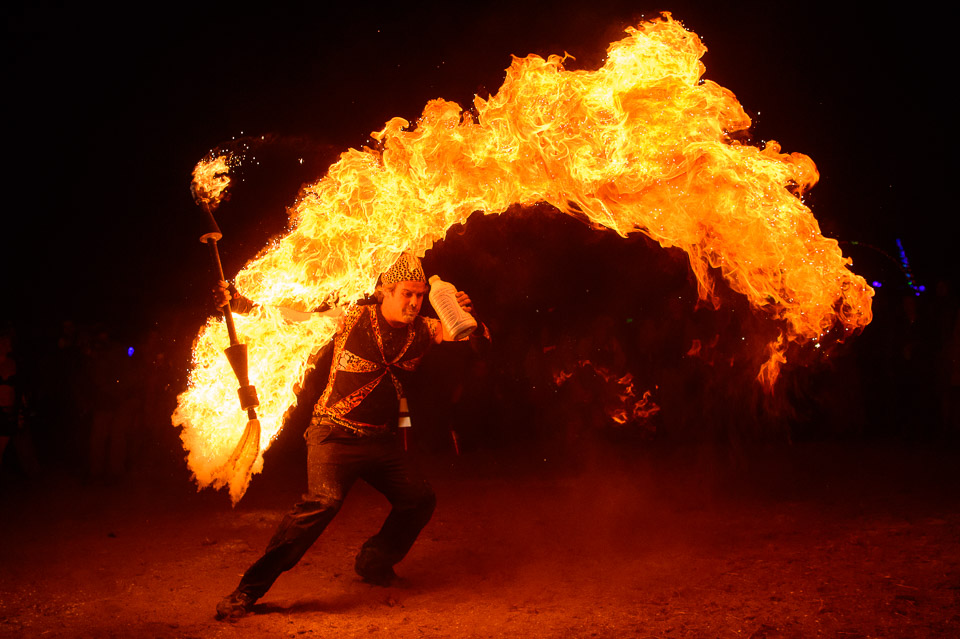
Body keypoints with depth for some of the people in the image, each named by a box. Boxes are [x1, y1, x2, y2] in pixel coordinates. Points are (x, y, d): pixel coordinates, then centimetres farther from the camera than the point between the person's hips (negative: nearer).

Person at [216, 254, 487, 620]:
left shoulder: (422, 331, 5)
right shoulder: (354, 319, -8)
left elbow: (478, 338, 5)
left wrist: (467, 315, -17)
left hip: (381, 439, 6)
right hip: (336, 434, -6)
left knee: (420, 500, 11)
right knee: (324, 499, -28)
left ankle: (374, 563, 36)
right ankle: (248, 590, -22)